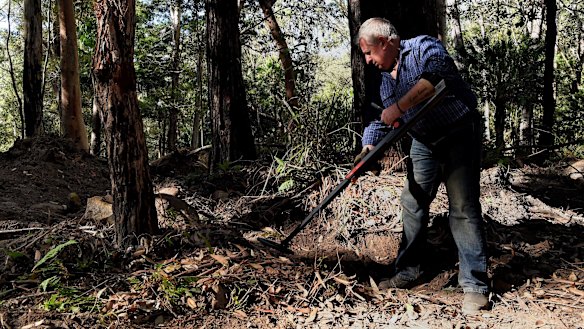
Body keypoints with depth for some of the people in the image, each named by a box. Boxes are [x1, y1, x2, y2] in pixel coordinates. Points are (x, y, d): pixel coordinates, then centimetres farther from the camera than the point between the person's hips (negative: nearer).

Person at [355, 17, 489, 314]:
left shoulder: (422, 47, -10)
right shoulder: (385, 80, 12)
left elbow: (437, 74, -32)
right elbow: (382, 121, 14)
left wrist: (399, 106, -30)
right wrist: (368, 148, -5)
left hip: (459, 134, -8)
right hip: (424, 143, 8)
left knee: (463, 209, -9)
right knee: (412, 204, 8)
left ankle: (475, 285, 0)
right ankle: (409, 271, 21)